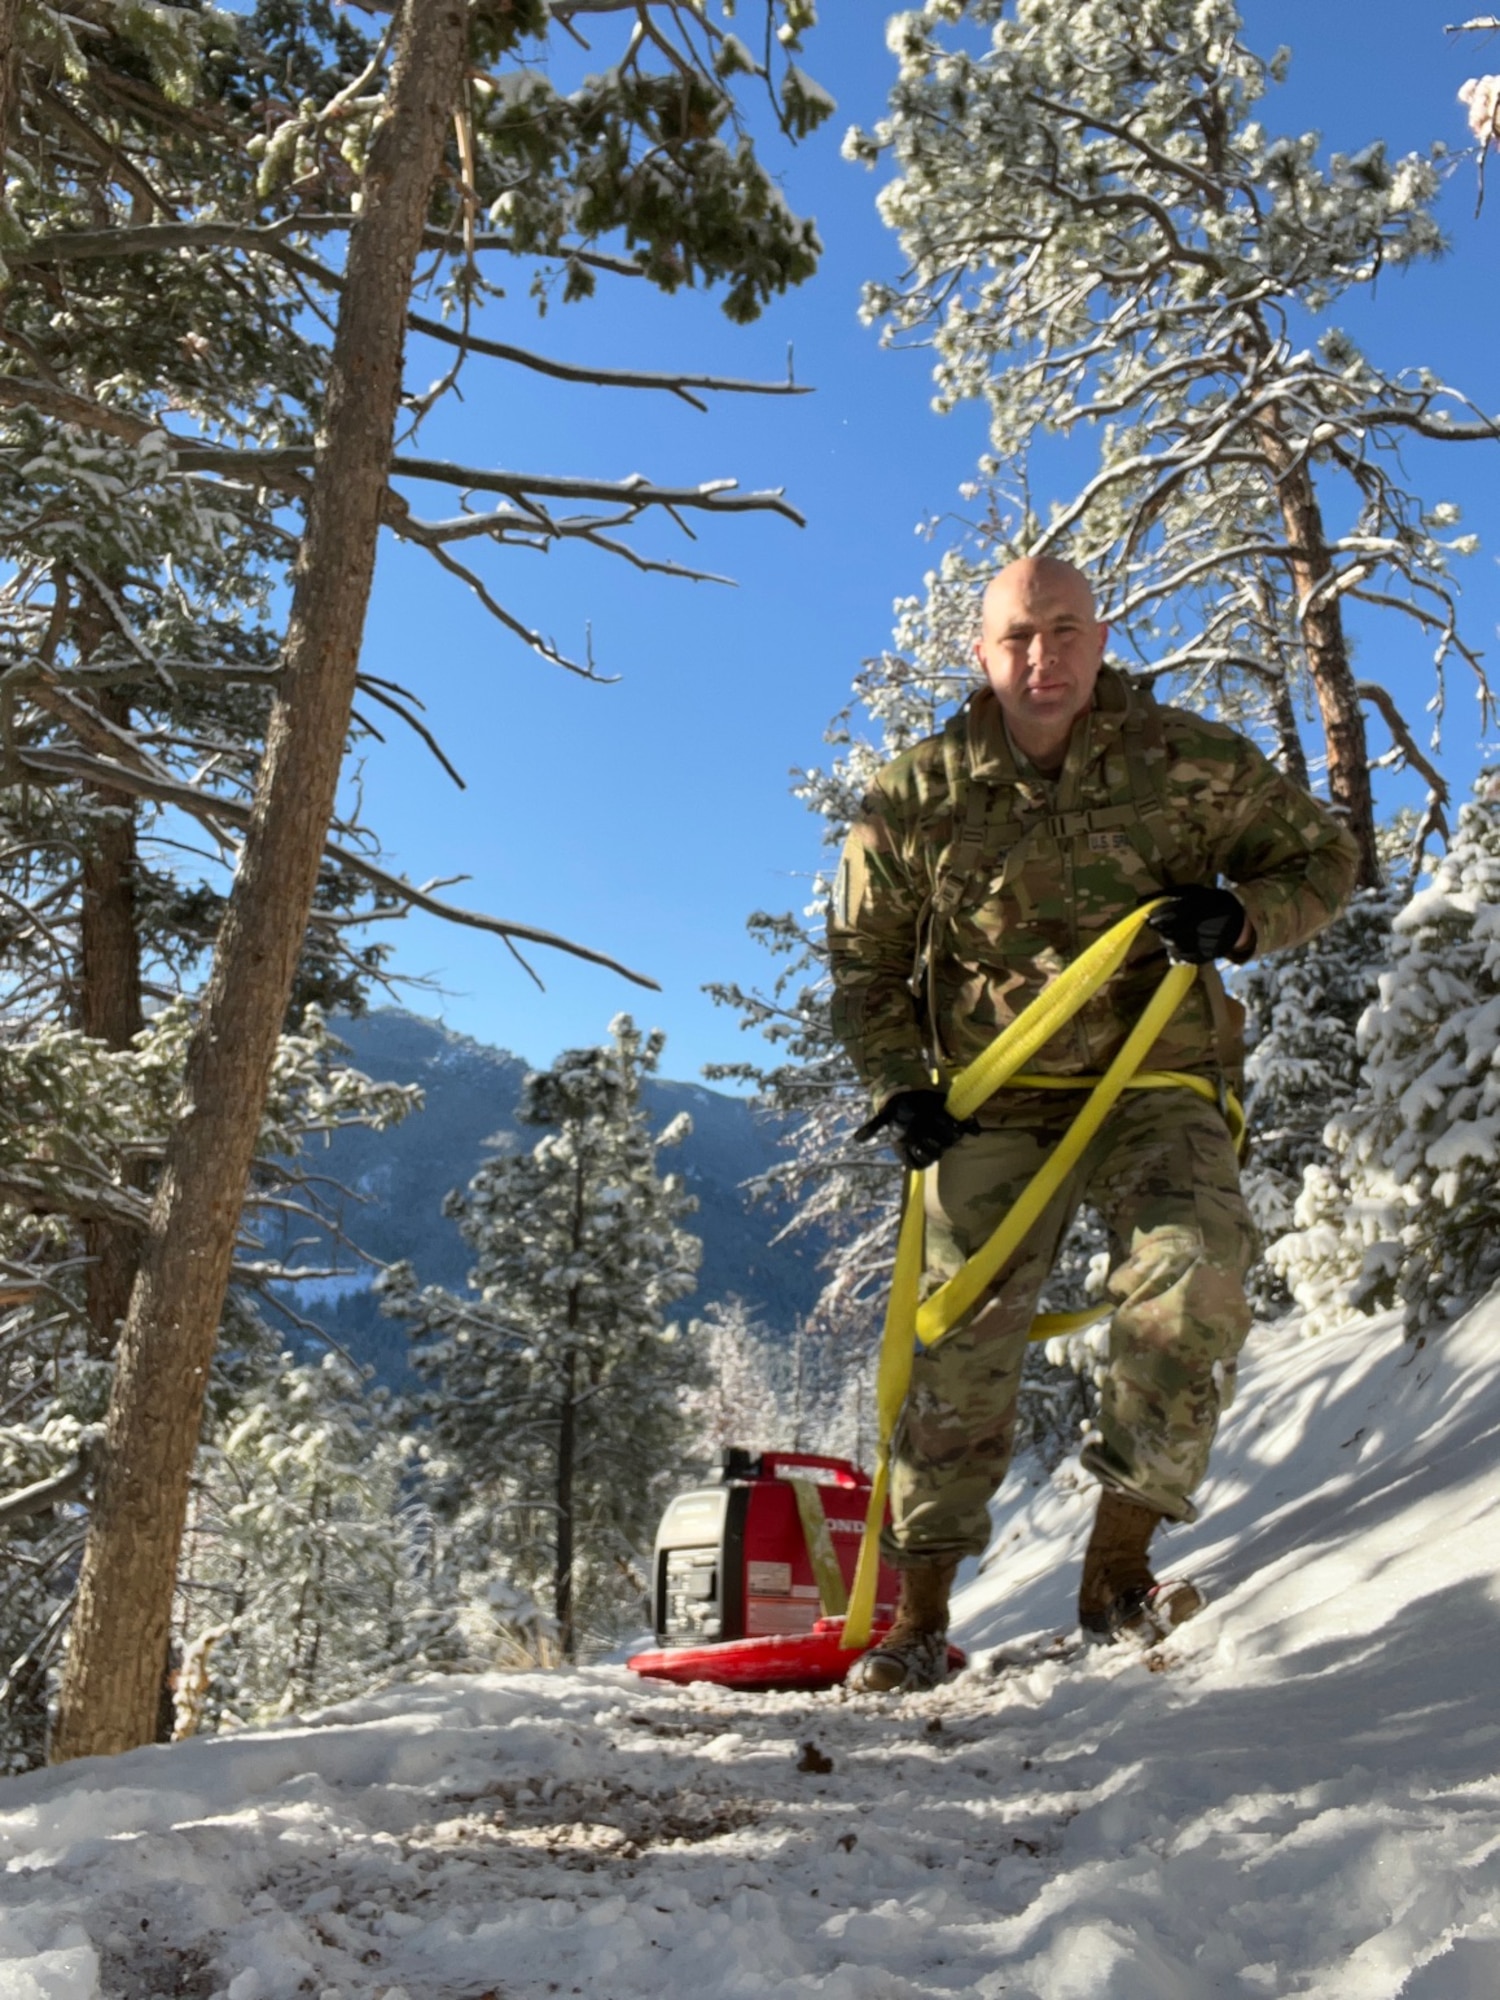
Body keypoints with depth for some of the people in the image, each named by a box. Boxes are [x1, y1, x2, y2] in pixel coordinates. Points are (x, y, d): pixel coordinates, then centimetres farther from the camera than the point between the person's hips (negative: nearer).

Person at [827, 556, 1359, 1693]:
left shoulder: (1195, 766, -3)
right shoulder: (916, 800, 0)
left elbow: (1324, 858, 9)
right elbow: (866, 964, 10)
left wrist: (1239, 917, -14)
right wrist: (900, 1088, -5)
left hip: (1156, 1087, 0)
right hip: (992, 1107, 1)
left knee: (1193, 1287, -25)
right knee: (960, 1342, -6)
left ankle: (1119, 1570, -8)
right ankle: (921, 1620, 7)